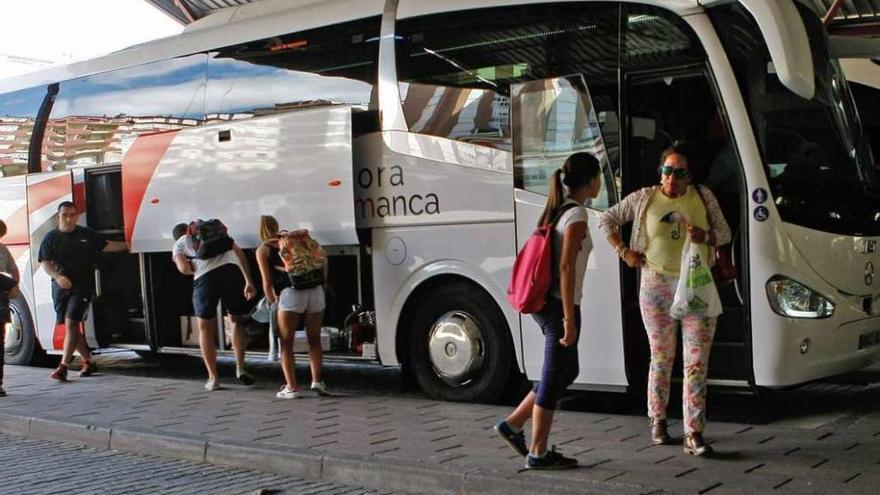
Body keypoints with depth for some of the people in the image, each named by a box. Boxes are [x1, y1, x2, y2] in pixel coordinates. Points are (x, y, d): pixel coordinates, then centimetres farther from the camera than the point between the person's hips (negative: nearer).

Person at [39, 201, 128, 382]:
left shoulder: (87, 235, 4)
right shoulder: (51, 238, 3)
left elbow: (105, 246, 18)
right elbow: (45, 262, -5)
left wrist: (126, 245, 17)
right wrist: (57, 276, -22)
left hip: (82, 286, -3)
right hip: (60, 287, 3)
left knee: (71, 323, -15)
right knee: (70, 326, 9)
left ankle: (63, 367, -18)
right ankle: (88, 362, 24)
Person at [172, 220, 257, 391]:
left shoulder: (179, 244, 23)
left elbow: (184, 268, 5)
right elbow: (239, 253, 17)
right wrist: (249, 282, 11)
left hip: (206, 277, -2)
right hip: (232, 271, 2)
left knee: (205, 329, 15)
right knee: (238, 321, 20)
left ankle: (213, 378, 15)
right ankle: (240, 368, 6)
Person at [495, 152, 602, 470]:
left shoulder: (556, 210, 12)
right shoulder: (576, 215, -14)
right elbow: (566, 268, -21)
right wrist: (569, 319, -21)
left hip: (544, 302, 9)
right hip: (560, 305, -9)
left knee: (567, 372, 19)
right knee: (554, 378, 2)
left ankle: (513, 425, 20)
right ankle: (538, 453, 11)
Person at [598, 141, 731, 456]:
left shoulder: (703, 197, 5)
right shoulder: (644, 198, 2)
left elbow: (725, 233, 10)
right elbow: (607, 220, 10)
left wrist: (706, 236, -12)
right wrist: (624, 252, 1)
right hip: (657, 286, -1)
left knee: (697, 362, -5)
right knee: (662, 358, 8)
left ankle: (693, 435, -3)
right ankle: (658, 421, 26)